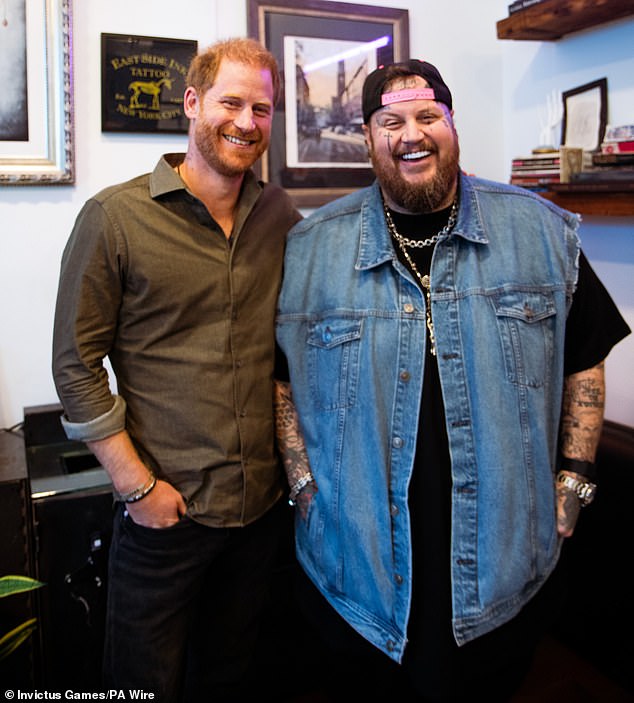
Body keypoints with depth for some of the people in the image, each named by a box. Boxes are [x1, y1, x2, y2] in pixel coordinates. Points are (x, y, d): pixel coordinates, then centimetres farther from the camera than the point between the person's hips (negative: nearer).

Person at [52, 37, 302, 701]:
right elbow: (76, 365, -8)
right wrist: (137, 484, -11)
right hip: (164, 509, -3)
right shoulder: (114, 216, -9)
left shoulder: (282, 215, 3)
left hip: (264, 501, 4)